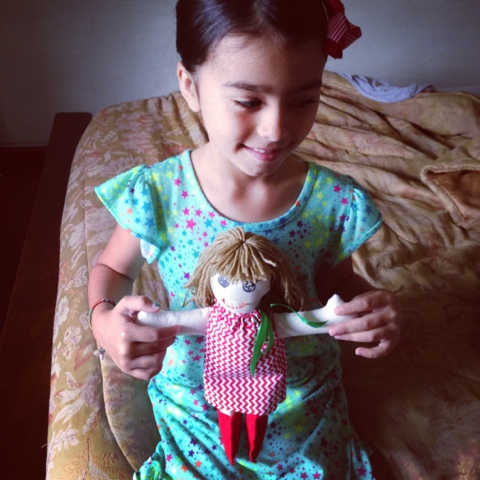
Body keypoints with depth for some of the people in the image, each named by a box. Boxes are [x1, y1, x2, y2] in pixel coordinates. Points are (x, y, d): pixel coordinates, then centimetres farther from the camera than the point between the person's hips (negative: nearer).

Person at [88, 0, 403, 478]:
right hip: (195, 398, 0)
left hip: (302, 398, 1)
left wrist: (374, 306, -22)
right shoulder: (157, 195, -21)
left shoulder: (335, 202, -19)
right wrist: (103, 320, -24)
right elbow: (112, 269, -2)